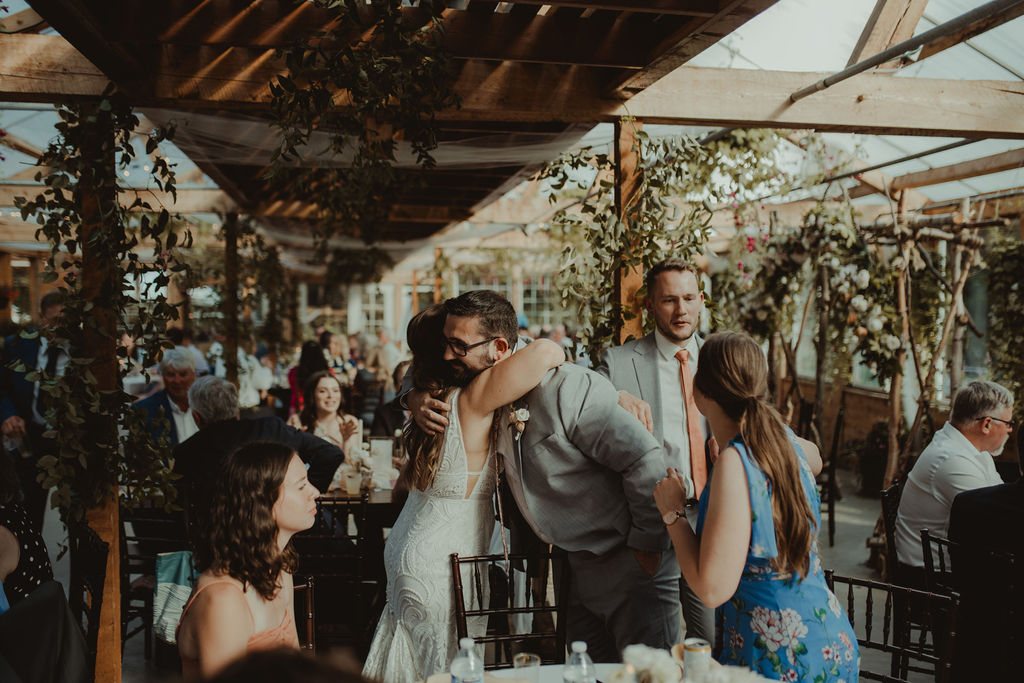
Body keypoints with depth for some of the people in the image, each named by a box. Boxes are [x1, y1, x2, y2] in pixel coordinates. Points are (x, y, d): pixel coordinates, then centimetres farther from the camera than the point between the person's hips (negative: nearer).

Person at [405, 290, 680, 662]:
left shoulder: (565, 388, -23)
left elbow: (646, 459, -24)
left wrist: (645, 546, -17)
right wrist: (416, 396, -4)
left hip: (631, 566, -8)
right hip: (582, 569, 8)